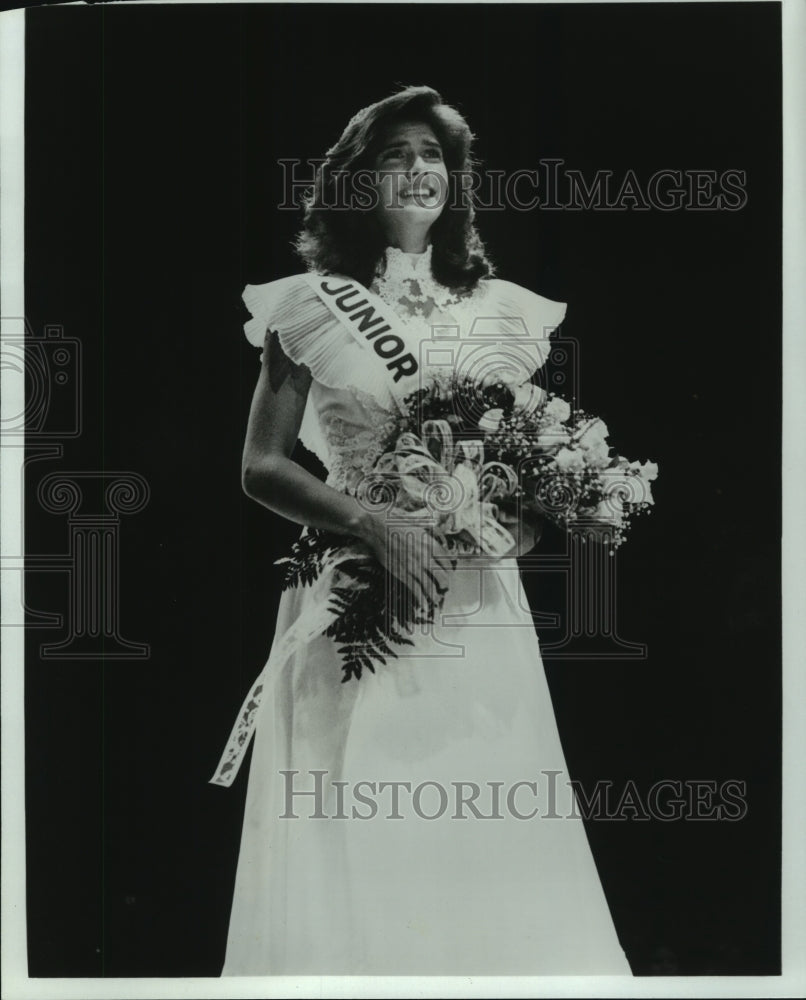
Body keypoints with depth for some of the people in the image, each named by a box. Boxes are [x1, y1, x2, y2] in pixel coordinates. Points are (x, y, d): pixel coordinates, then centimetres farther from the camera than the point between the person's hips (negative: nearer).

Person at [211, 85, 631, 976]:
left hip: (479, 608, 3)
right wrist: (373, 524, -16)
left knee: (488, 847, 4)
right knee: (353, 846, 1)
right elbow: (262, 466, -2)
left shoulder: (504, 312, 12)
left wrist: (530, 518, -4)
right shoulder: (312, 307, 2)